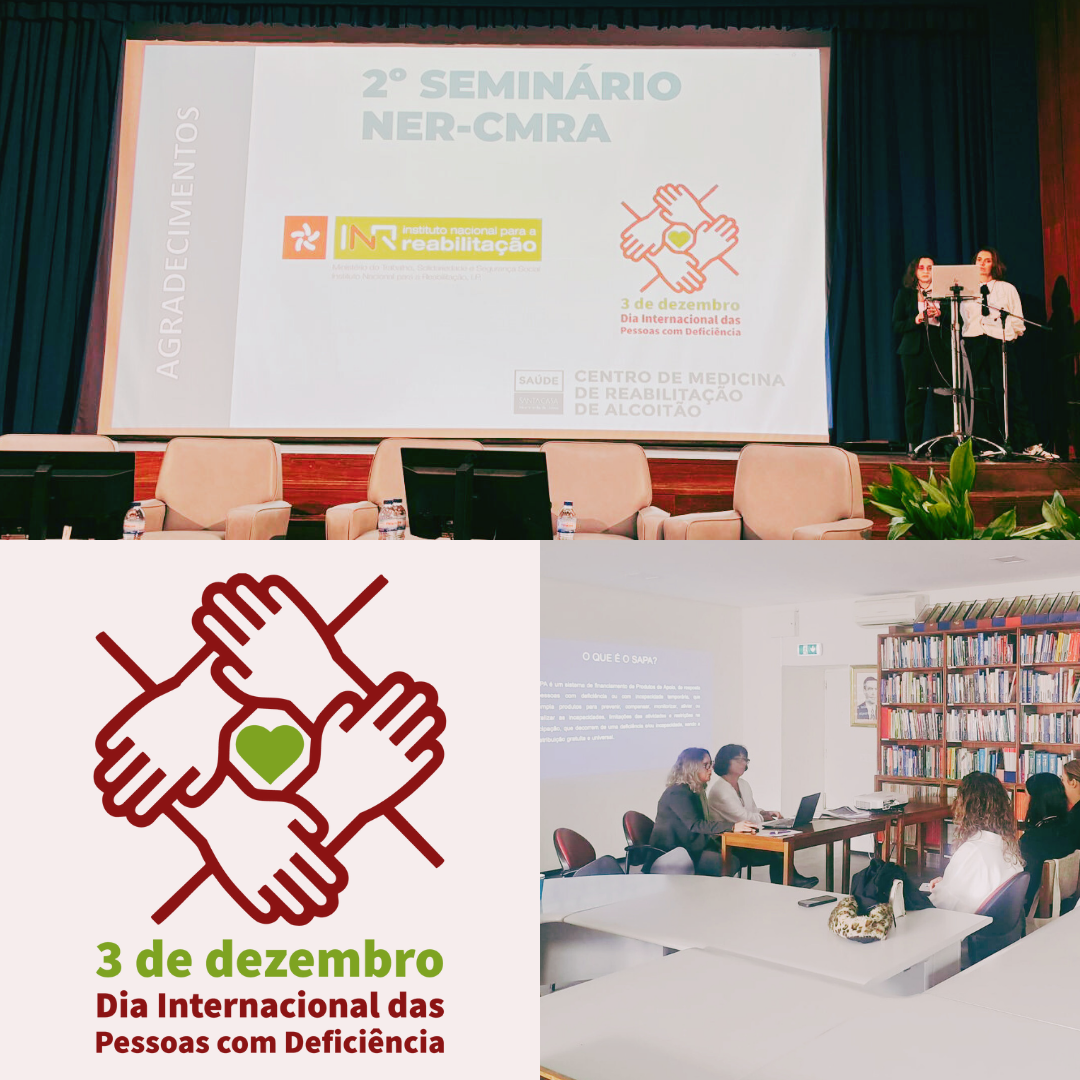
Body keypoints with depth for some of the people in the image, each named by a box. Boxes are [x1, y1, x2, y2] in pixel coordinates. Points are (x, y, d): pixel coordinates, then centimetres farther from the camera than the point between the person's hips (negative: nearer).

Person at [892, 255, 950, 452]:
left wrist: (939, 315, -9)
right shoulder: (905, 294, 11)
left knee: (943, 398, -4)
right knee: (914, 398, -3)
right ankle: (913, 445, 0)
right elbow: (896, 326, 5)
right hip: (914, 351, -1)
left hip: (940, 349, 1)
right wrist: (916, 320, -11)